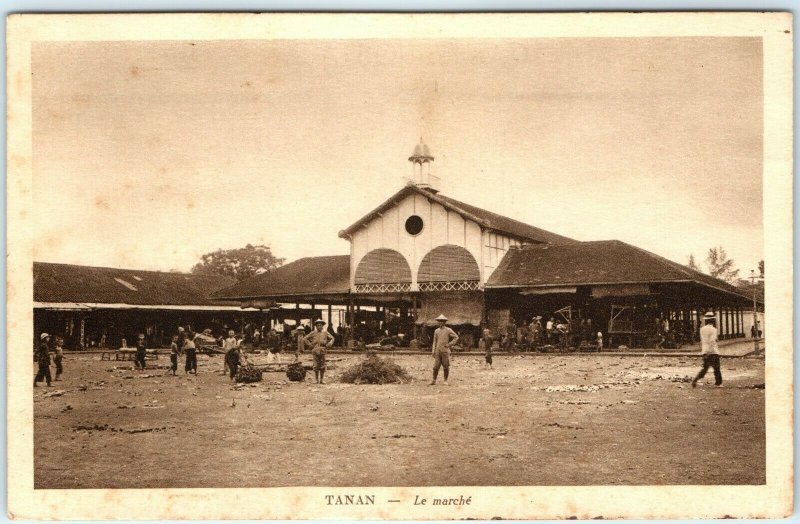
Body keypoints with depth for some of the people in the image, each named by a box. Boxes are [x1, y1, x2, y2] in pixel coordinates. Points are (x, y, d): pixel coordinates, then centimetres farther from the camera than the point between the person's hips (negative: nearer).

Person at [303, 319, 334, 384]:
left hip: (322, 351, 1)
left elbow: (332, 338, 20)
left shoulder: (325, 333, 6)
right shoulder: (313, 333, 2)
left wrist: (327, 345, 7)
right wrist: (310, 345, 0)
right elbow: (304, 339, 5)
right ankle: (317, 380, 5)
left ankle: (322, 379, 9)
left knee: (322, 366, 1)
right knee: (316, 366, -3)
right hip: (315, 351, -1)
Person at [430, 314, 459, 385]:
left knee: (446, 367, 0)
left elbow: (456, 337, 2)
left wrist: (449, 344, -6)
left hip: (445, 351, -3)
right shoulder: (436, 331, 12)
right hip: (438, 351, 3)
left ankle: (445, 381, 10)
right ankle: (434, 380, 7)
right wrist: (433, 350, 6)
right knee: (436, 366, -3)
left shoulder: (448, 330, 1)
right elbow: (435, 341, 15)